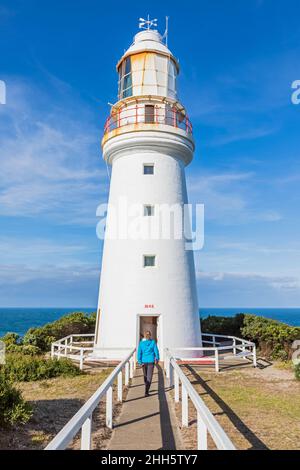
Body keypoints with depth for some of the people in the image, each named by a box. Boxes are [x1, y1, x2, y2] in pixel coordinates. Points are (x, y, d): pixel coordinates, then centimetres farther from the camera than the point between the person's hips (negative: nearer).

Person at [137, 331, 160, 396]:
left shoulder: (141, 343, -3)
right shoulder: (153, 342, -5)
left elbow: (139, 353, -5)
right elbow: (156, 351, 1)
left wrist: (140, 362, -2)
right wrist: (157, 359, 15)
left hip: (144, 361, 2)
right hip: (151, 361, -2)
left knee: (145, 376, 20)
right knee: (149, 377, 0)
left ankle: (147, 389, 35)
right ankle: (146, 391, -12)